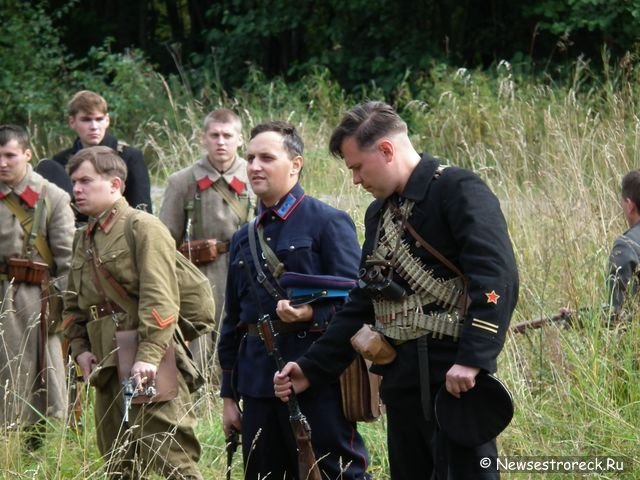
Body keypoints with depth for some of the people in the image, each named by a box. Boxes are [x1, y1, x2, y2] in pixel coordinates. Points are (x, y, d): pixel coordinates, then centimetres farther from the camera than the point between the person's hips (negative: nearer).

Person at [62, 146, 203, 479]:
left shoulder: (143, 228, -7)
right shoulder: (83, 239, 18)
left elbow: (160, 299, -16)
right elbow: (72, 304, 23)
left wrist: (148, 355, -24)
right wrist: (80, 348, 6)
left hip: (149, 366, -8)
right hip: (106, 365, 8)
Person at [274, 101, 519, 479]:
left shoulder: (459, 191, -9)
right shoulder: (380, 212, 18)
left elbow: (497, 278, -20)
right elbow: (363, 304, 23)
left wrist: (473, 359, -28)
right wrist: (312, 368, 16)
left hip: (454, 379, -8)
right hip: (402, 382, 8)